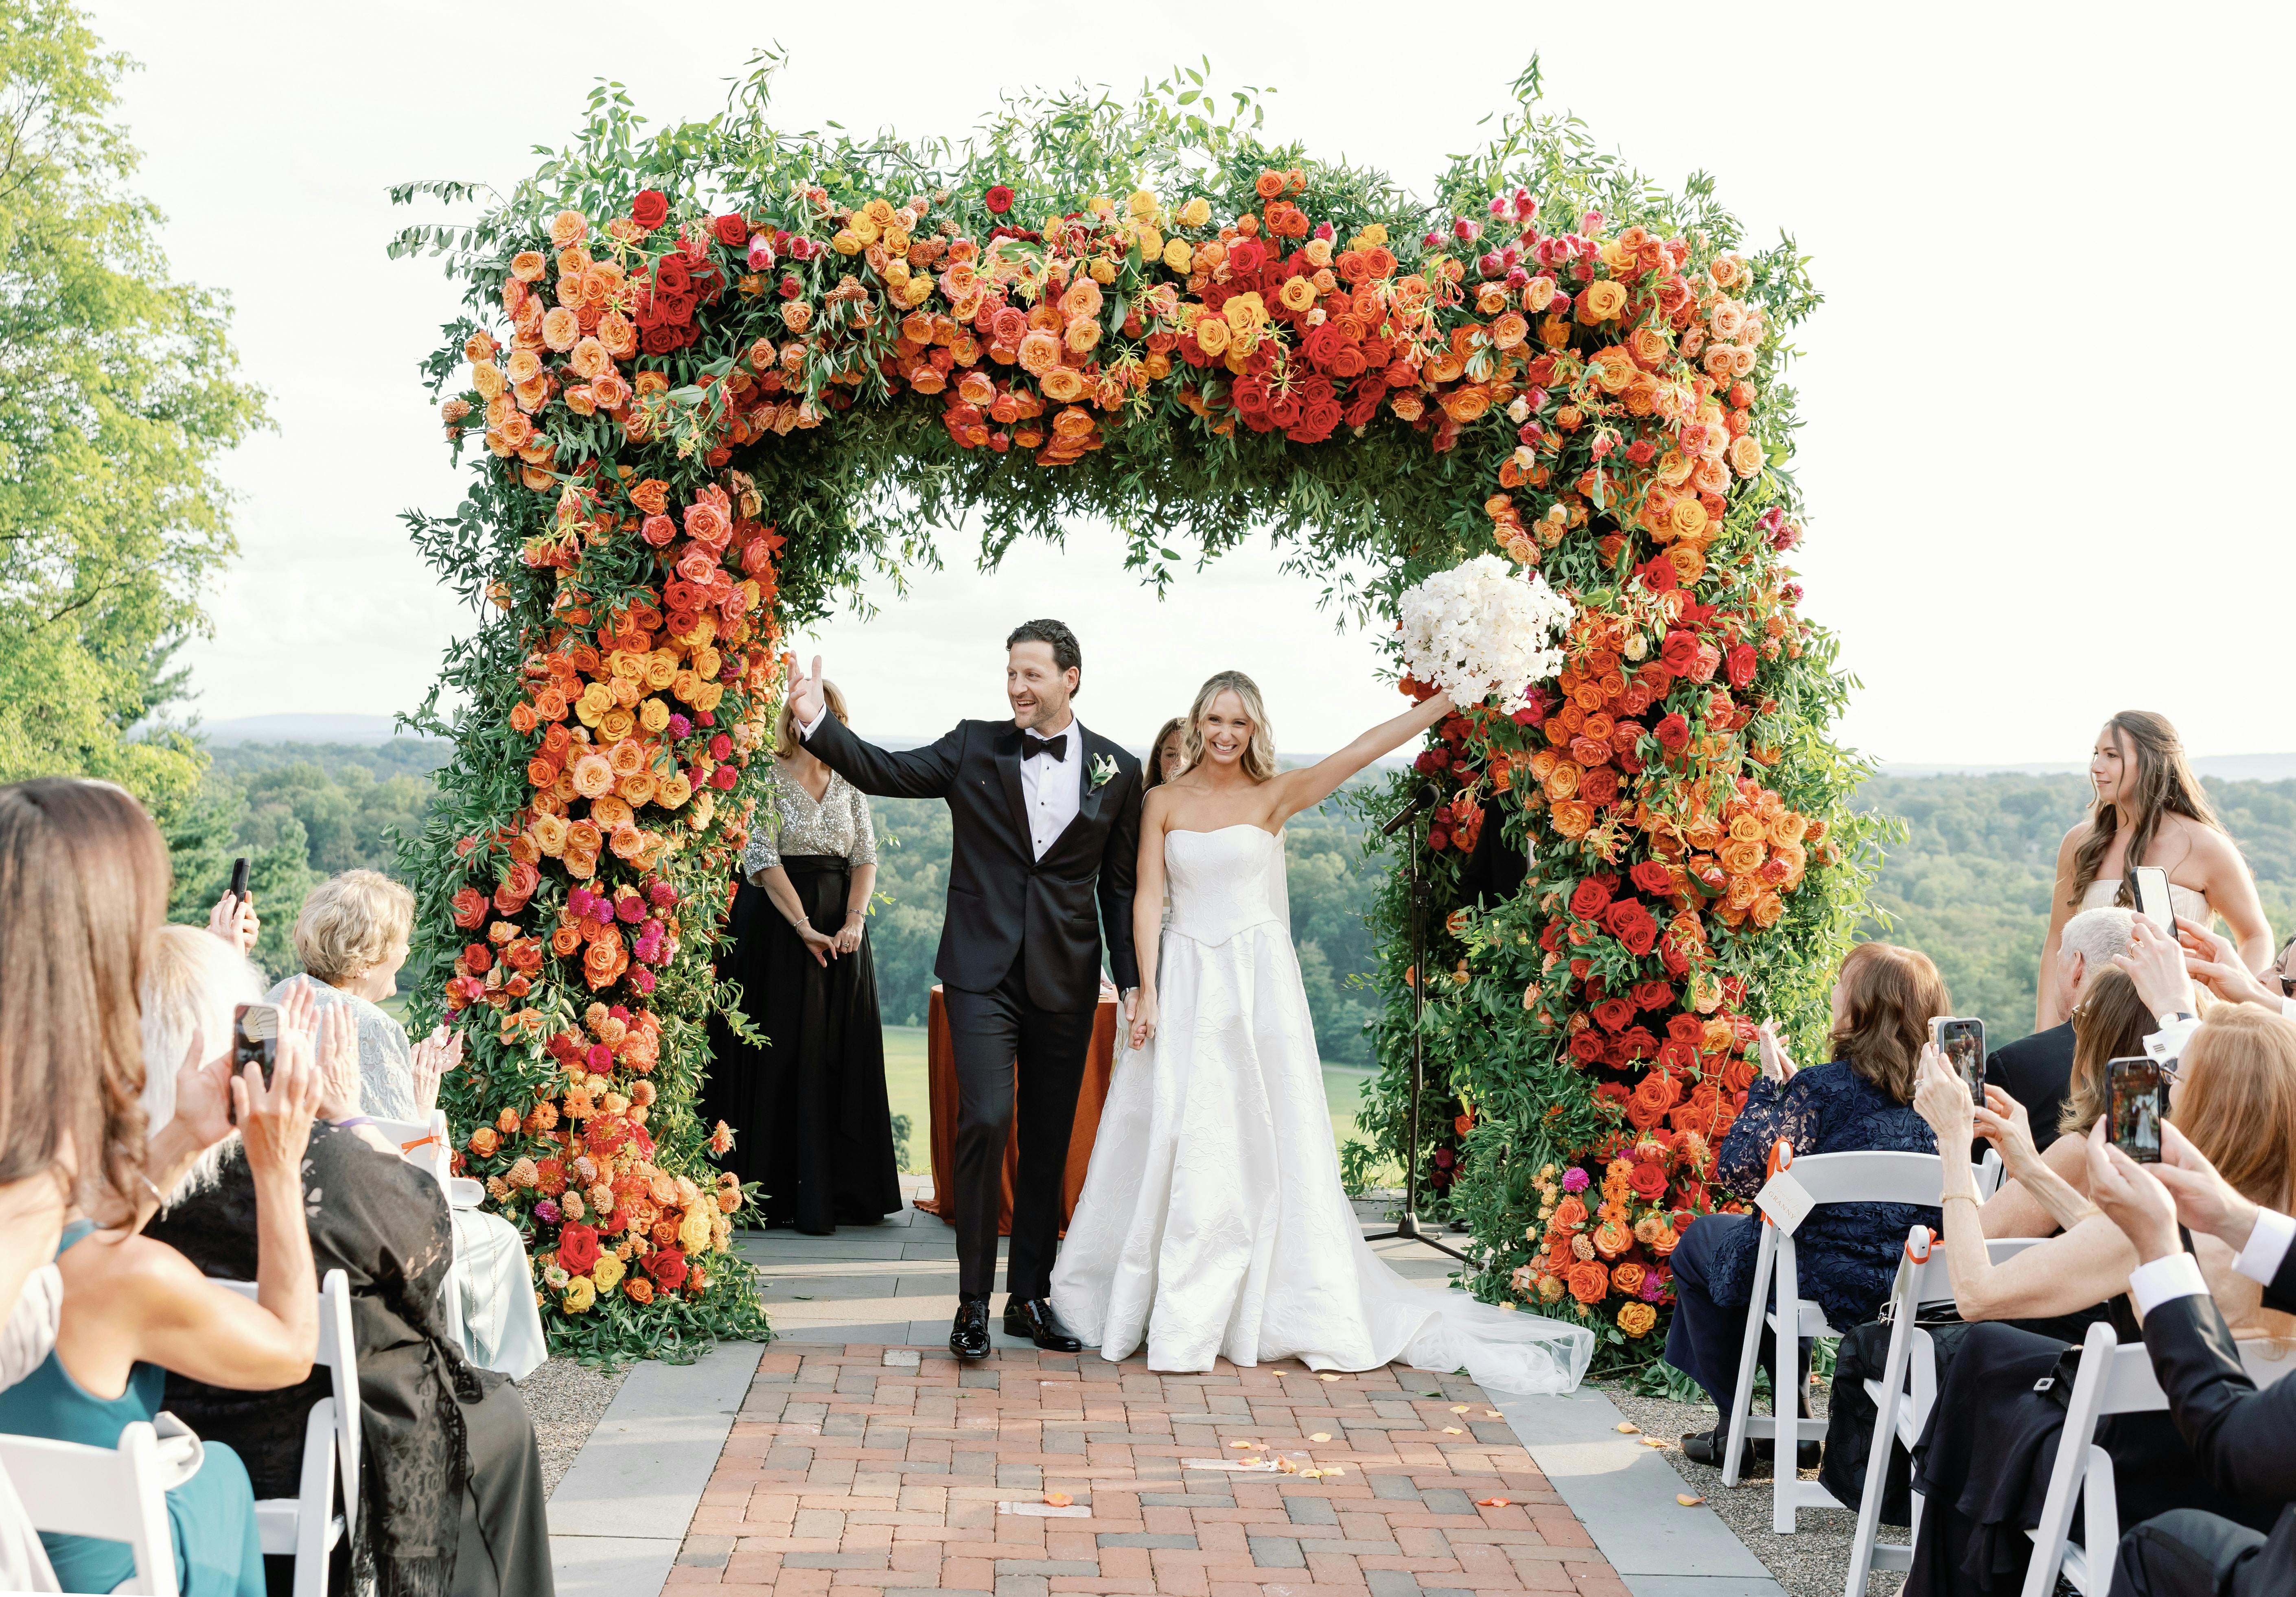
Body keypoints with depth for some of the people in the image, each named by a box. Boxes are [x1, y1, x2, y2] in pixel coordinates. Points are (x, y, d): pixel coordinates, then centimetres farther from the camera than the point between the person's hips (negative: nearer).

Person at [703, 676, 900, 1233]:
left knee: (842, 1058, 5)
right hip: (777, 925, -5)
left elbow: (865, 856, 7)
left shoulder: (847, 783, 11)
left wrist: (854, 921, -9)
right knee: (782, 1057, -3)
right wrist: (805, 927, -17)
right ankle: (780, 1195, 1)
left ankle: (843, 1191, 10)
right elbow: (762, 860, -12)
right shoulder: (767, 778, -4)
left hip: (841, 928, 5)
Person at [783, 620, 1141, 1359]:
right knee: (985, 1120, -15)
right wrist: (817, 720, -20)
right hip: (984, 972, -2)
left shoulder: (1118, 771, 5)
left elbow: (1121, 885, 9)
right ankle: (973, 1299, -4)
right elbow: (885, 772, -6)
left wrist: (1133, 980, 5)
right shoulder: (975, 748, 3)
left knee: (1049, 1141, 8)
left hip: (1066, 982, 2)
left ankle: (1030, 1298, 21)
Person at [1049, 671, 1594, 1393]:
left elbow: (1363, 750, -5)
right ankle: (1181, 1323, 11)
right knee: (1181, 1142, 1)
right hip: (1186, 981, 1)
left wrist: (1453, 696, -12)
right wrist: (1147, 992, -6)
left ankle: (1307, 1311, 8)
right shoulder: (1164, 802, 6)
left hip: (1260, 981, -1)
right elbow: (1147, 898, 3)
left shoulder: (1274, 797, 2)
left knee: (1269, 1140, 0)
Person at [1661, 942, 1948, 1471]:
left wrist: (1769, 1081, -9)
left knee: (1698, 1243, 25)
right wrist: (1791, 1081, 11)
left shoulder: (1823, 1088, -22)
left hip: (1826, 1288, -6)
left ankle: (1739, 1430, 27)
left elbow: (1737, 1172, -18)